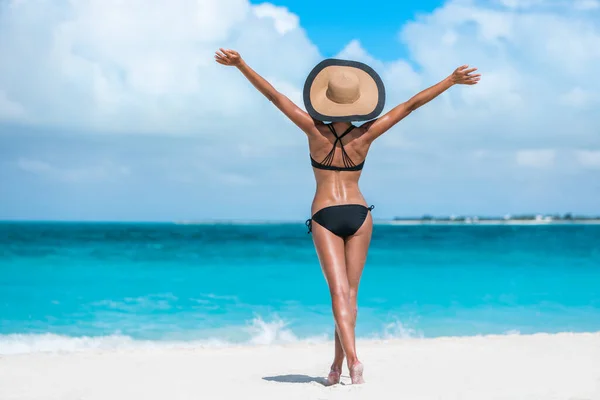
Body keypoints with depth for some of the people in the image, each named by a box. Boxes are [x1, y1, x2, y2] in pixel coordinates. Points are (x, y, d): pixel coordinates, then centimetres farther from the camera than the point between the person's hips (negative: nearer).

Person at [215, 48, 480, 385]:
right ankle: (337, 365, 11)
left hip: (324, 216, -1)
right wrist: (451, 80, -4)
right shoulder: (365, 135, -6)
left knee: (339, 292, -7)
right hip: (359, 214, 1)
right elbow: (410, 105, -6)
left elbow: (274, 96, -12)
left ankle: (353, 359, -25)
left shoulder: (316, 131, -9)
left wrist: (241, 65, -13)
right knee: (350, 292, 8)